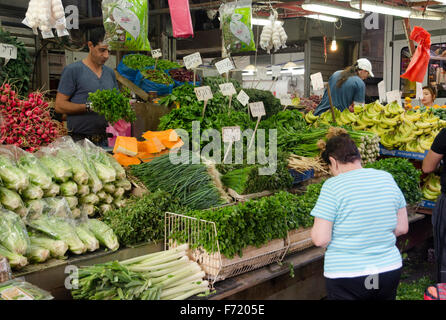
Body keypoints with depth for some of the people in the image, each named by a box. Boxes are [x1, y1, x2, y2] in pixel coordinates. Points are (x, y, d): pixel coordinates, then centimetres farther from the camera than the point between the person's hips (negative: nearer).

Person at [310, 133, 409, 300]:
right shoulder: (387, 178, 1)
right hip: (390, 270, 5)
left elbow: (321, 239, -17)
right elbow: (402, 228, 6)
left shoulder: (332, 186, -15)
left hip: (346, 277, -5)